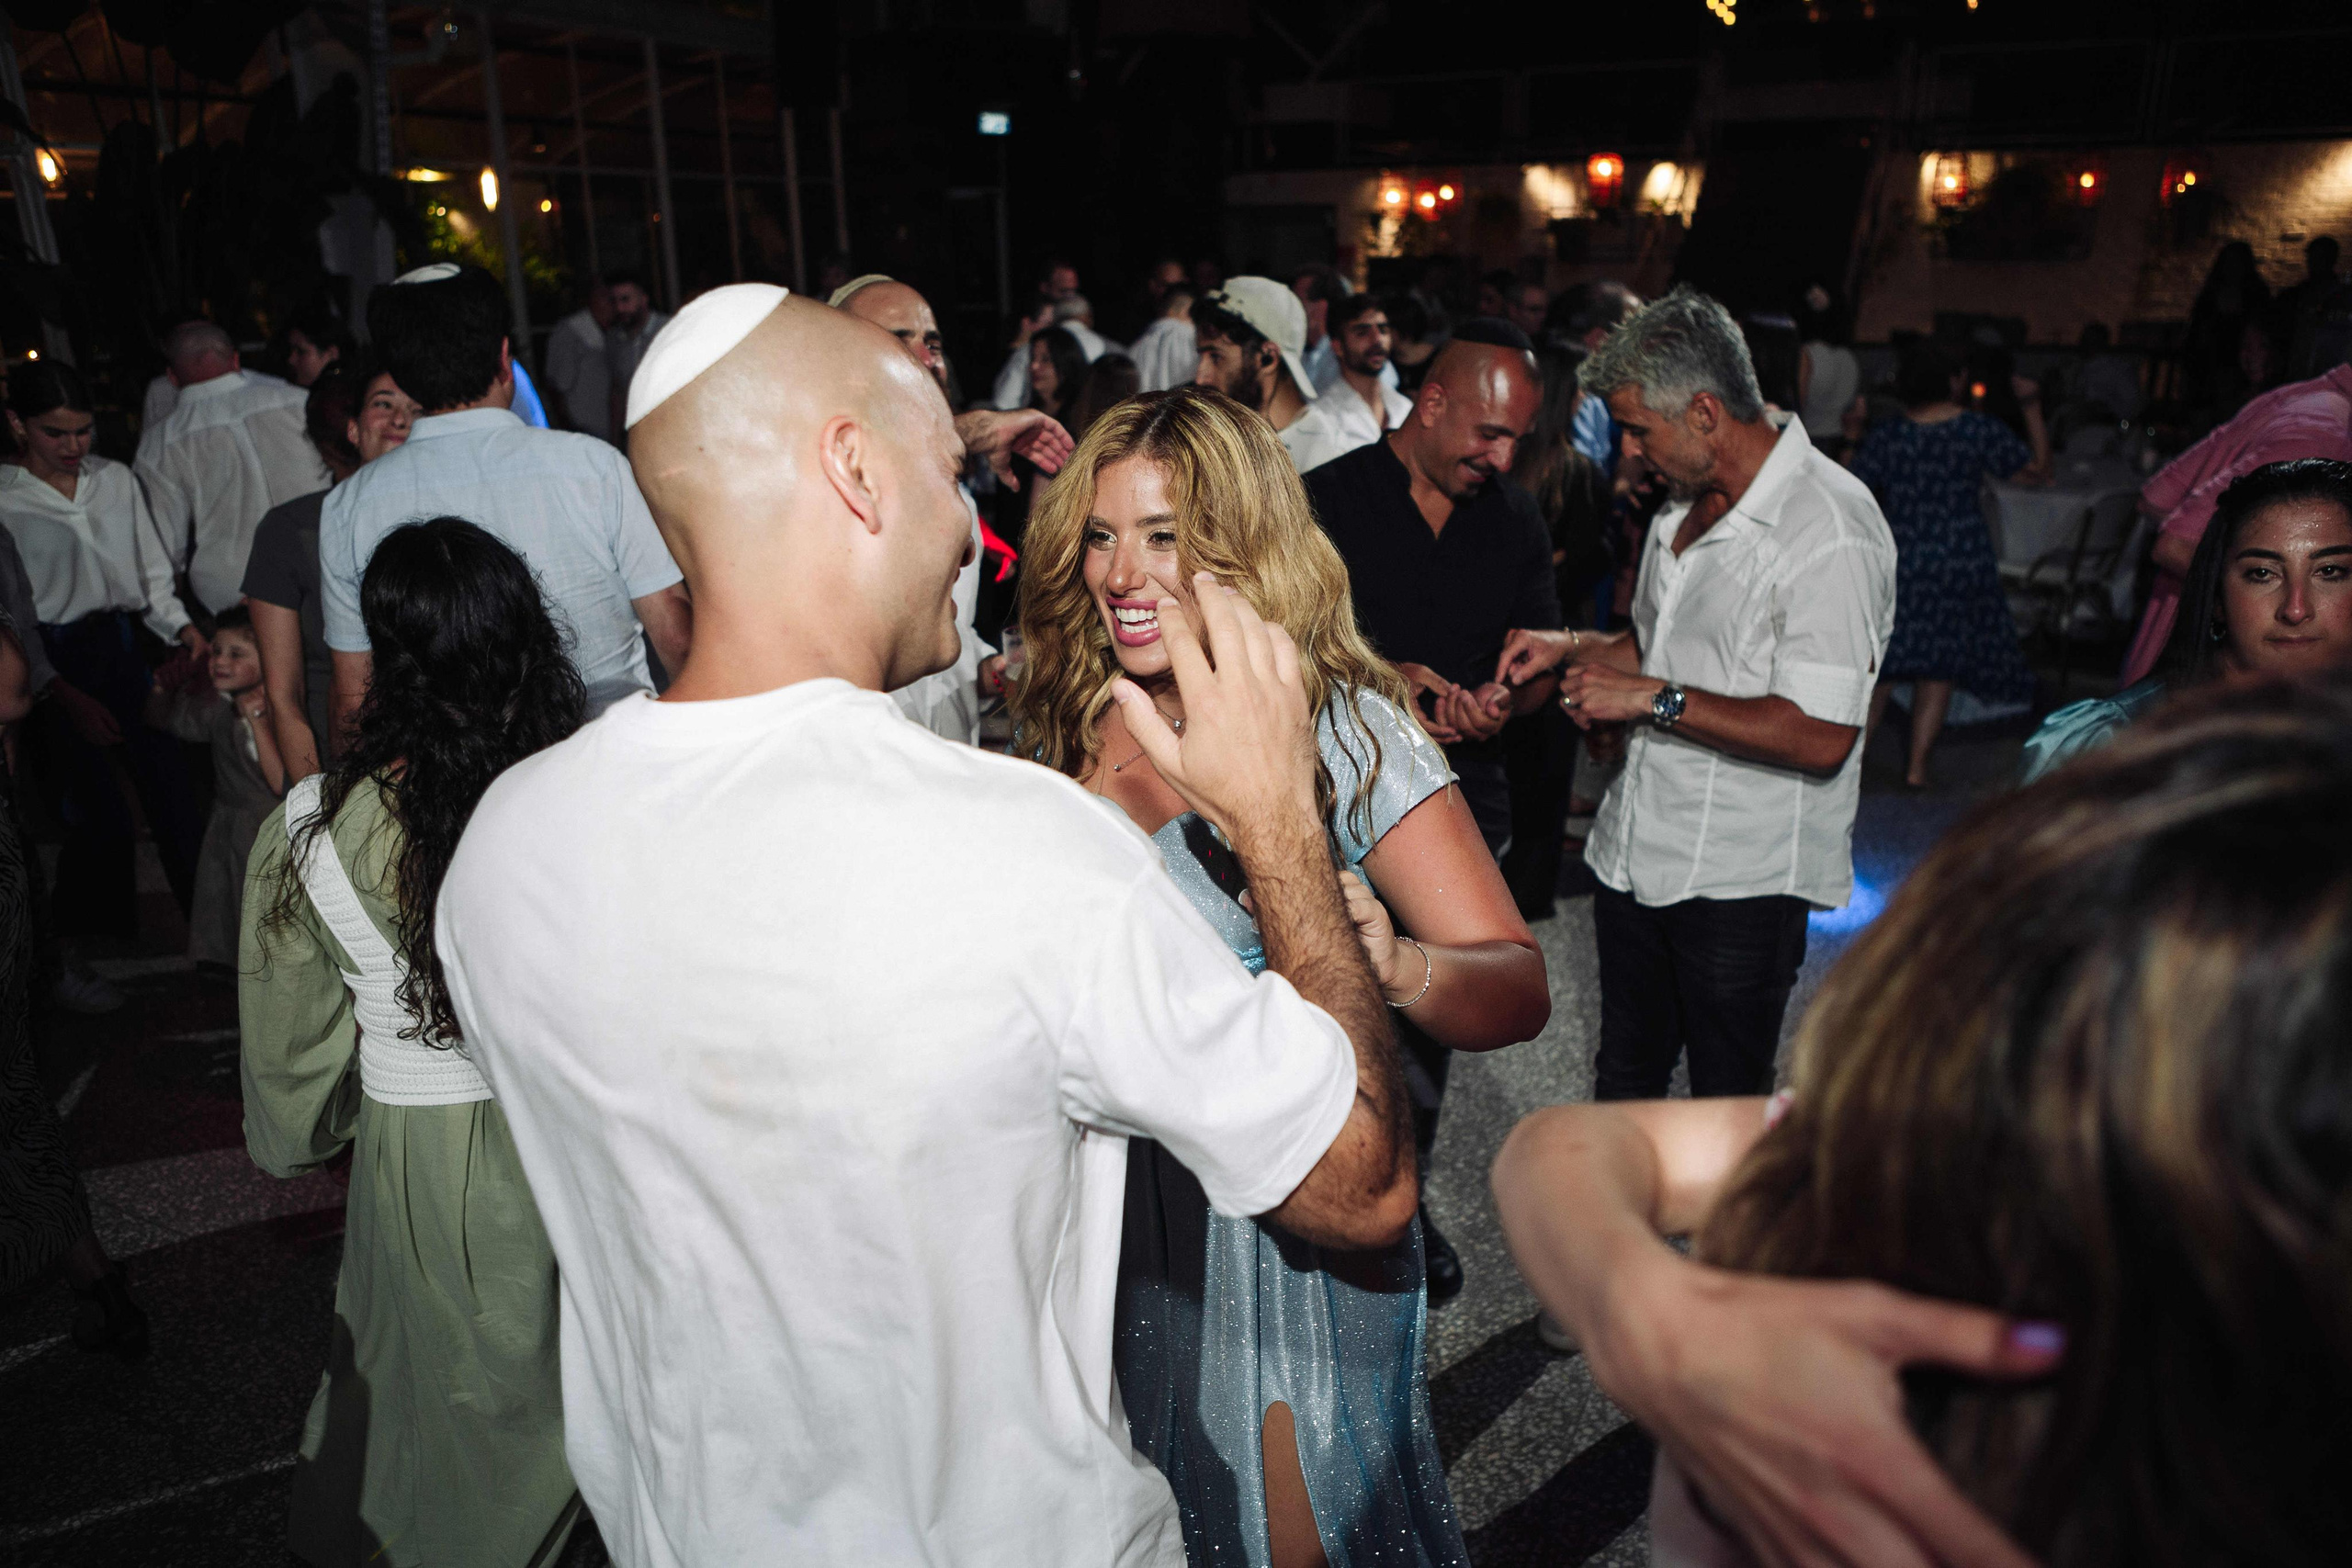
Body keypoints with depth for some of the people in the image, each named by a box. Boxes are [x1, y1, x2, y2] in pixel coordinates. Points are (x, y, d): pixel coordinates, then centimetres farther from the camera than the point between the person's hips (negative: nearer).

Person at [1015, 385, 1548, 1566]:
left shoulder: (1341, 730, -15)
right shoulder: (1058, 730, -1)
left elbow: (1518, 990, -20)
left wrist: (1391, 965, -39)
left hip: (1289, 1231, -4)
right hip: (1106, 1217, 5)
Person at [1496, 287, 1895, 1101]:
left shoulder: (1829, 530, -20)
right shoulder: (1691, 502, 9)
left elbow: (1821, 737, -26)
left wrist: (1654, 698, -24)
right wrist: (1574, 646, 6)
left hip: (1741, 881, -8)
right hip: (1637, 851, 8)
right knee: (1623, 1079, 22)